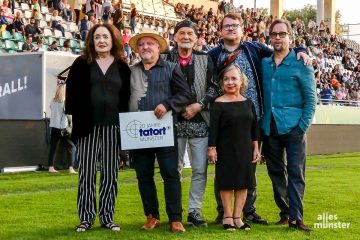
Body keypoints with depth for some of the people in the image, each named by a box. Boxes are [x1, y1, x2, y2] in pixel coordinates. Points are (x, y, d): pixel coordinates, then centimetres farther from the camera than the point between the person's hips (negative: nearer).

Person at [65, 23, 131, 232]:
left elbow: (127, 97, 8)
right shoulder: (81, 64, 6)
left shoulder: (122, 67, 10)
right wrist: (76, 116, -6)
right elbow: (72, 93, 3)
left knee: (110, 173, 5)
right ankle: (86, 218, 6)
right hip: (88, 125, -1)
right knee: (87, 173, -1)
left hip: (113, 126, 1)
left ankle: (107, 217, 12)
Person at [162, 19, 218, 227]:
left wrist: (199, 105, -10)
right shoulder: (166, 59, 3)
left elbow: (214, 87, 2)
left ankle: (195, 211, 10)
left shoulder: (205, 59, 6)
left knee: (200, 169, 1)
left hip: (200, 122, 1)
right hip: (174, 121, -1)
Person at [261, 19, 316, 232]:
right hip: (269, 127, 5)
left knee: (295, 172, -7)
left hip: (293, 127, -5)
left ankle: (296, 217, -7)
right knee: (276, 172, 9)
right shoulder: (264, 64, 11)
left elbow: (311, 98, -3)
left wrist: (303, 126, -11)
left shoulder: (301, 63, -1)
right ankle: (285, 212, 19)